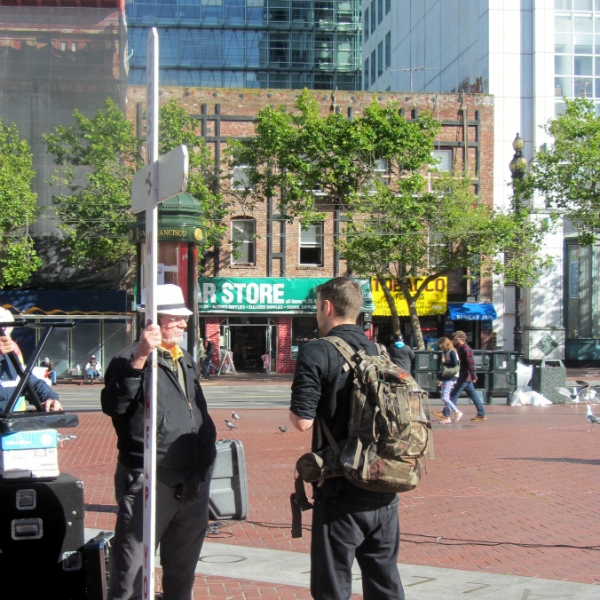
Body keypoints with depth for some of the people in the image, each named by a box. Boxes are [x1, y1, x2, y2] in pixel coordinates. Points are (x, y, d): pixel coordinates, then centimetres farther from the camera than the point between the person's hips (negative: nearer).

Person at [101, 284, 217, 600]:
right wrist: (139, 359, -32)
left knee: (182, 573, 19)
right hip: (148, 482, -7)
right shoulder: (131, 360, -8)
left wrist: (208, 449, 19)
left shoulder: (187, 361, 17)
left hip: (193, 483, 8)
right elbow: (113, 406, -26)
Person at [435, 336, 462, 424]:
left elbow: (455, 364, -21)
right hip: (445, 377, 9)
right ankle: (447, 418, 8)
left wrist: (445, 362, -10)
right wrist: (439, 379, 21)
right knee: (446, 398, 6)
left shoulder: (451, 352, -9)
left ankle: (457, 412, -9)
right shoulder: (444, 353, 17)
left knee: (444, 397, -15)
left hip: (451, 377, -9)